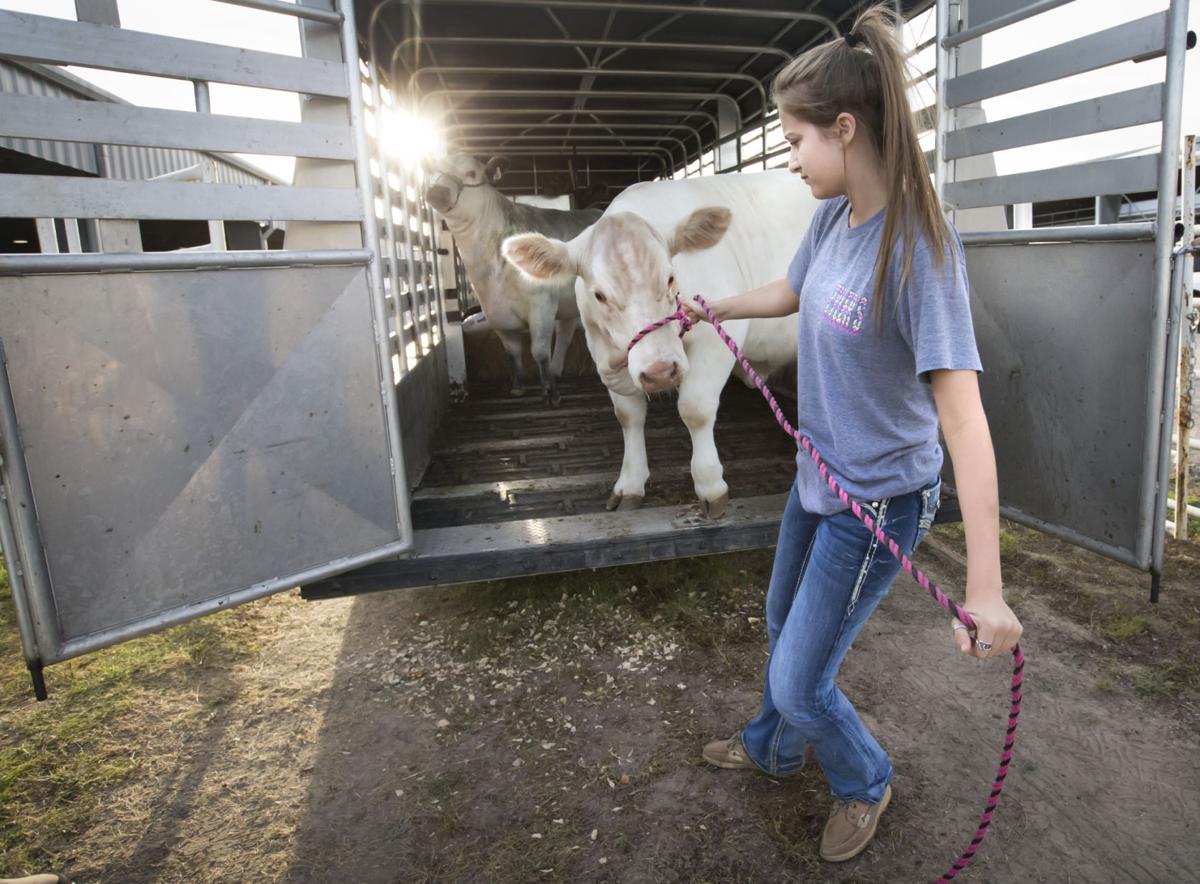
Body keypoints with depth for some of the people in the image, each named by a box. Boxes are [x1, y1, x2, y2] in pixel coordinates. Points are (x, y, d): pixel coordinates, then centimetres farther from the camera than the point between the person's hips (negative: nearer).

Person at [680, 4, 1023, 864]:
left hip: (880, 497, -8)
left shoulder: (918, 244, -27)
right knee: (785, 622, 26)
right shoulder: (833, 216, -4)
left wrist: (985, 589, -36)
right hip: (820, 475, 8)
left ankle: (865, 783, 38)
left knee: (800, 681, 5)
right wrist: (716, 309, 34)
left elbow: (962, 411, -33)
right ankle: (776, 749, 55)